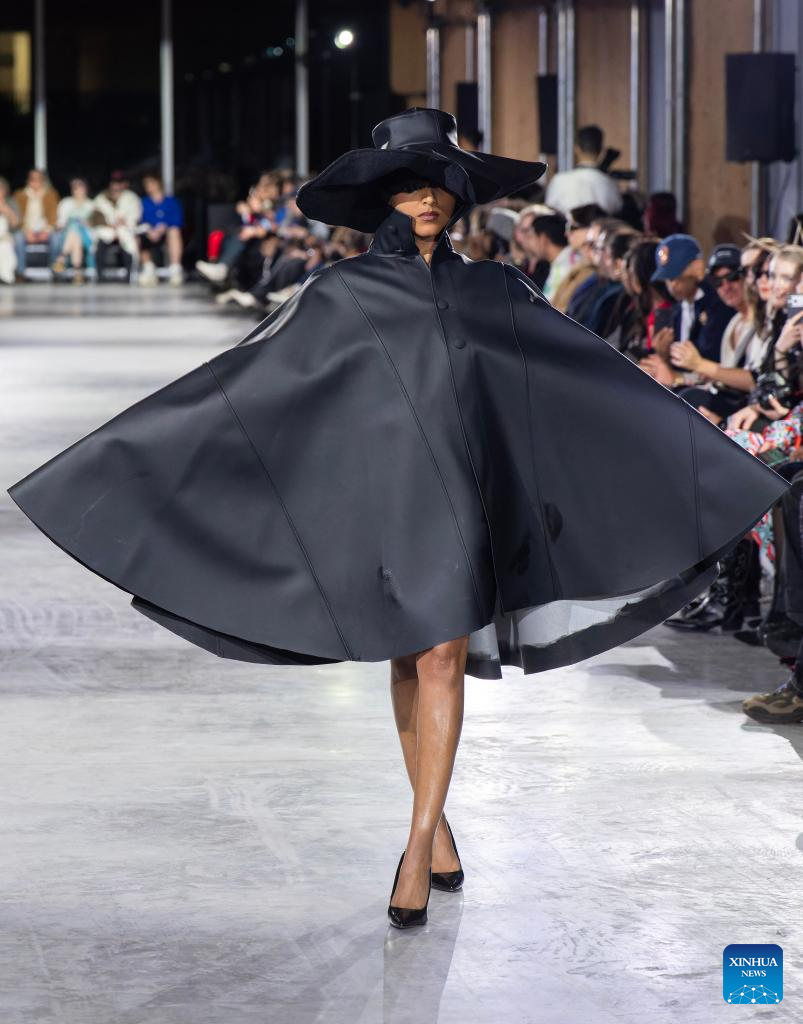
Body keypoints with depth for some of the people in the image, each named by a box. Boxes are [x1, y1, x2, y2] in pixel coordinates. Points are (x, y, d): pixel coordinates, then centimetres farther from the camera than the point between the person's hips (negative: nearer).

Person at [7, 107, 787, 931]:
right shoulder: (341, 292, 1)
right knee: (407, 665, 9)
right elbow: (245, 376, -1)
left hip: (459, 495, 0)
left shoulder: (493, 292, 6)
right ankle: (436, 824, 24)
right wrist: (123, 454, -6)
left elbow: (597, 375, 10)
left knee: (443, 661, -9)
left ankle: (417, 852, -9)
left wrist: (704, 461, 11)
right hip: (380, 489, 0)